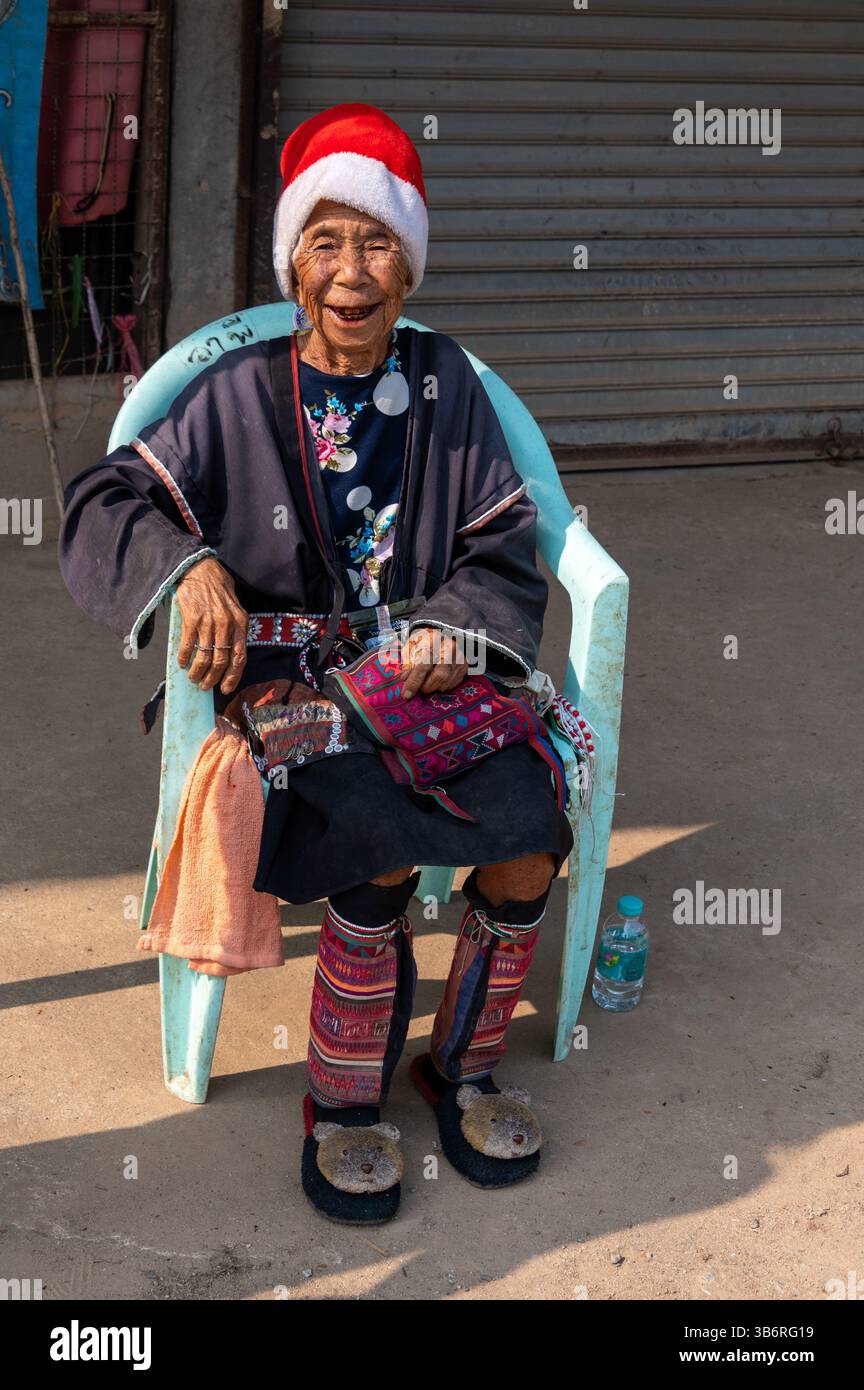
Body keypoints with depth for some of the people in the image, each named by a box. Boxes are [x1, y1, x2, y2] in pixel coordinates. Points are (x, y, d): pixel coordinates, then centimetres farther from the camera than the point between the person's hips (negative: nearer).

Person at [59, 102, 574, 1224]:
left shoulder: (445, 384, 10)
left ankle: (462, 1066, 7)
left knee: (526, 856, -21)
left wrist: (454, 628, -12)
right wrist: (191, 566, -23)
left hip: (435, 676, 3)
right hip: (289, 687, -2)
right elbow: (103, 510, -1)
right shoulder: (238, 396, 4)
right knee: (383, 856, -29)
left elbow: (506, 548, 9)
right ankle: (341, 1106, -5)